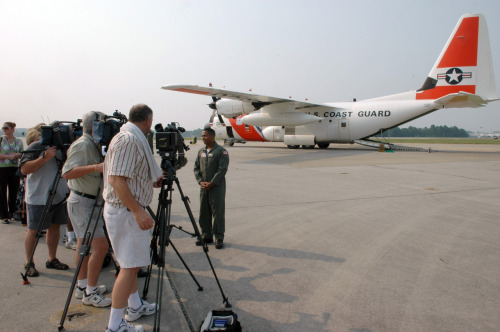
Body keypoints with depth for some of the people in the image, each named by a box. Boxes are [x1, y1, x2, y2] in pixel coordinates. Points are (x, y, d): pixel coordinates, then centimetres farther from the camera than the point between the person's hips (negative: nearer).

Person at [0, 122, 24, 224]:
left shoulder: (19, 142, 8)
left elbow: (23, 155, 12)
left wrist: (17, 155, -9)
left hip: (15, 169, 3)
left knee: (14, 192, 8)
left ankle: (12, 213, 22)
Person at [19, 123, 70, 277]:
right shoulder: (36, 146, -10)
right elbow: (24, 169, -19)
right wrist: (45, 157, -27)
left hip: (59, 196, 6)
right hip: (39, 198, -6)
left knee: (55, 226, 12)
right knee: (33, 230, 4)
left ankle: (52, 259, 24)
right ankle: (28, 263, 17)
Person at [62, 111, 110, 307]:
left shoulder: (94, 146, 12)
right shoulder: (82, 145, -16)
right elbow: (68, 172, -26)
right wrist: (95, 167, -35)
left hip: (92, 201, 10)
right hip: (82, 202, -10)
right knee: (100, 246, -11)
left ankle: (82, 286, 27)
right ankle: (90, 293, 0)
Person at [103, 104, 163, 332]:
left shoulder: (133, 139, 13)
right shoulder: (128, 139, -19)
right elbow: (116, 179, -27)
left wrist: (154, 182, 22)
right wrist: (138, 211, -28)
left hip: (130, 211, 11)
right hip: (125, 212, -11)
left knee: (132, 263, 20)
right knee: (129, 267, -4)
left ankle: (135, 306, 36)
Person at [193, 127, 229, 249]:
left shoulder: (221, 151, -7)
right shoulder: (201, 151, 13)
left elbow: (222, 169, -13)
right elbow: (196, 168, 12)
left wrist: (211, 183, -15)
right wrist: (200, 181, -4)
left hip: (217, 187, -6)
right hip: (203, 187, 6)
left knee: (218, 212, -3)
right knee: (204, 212, 10)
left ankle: (219, 238, 7)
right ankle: (206, 236, 22)